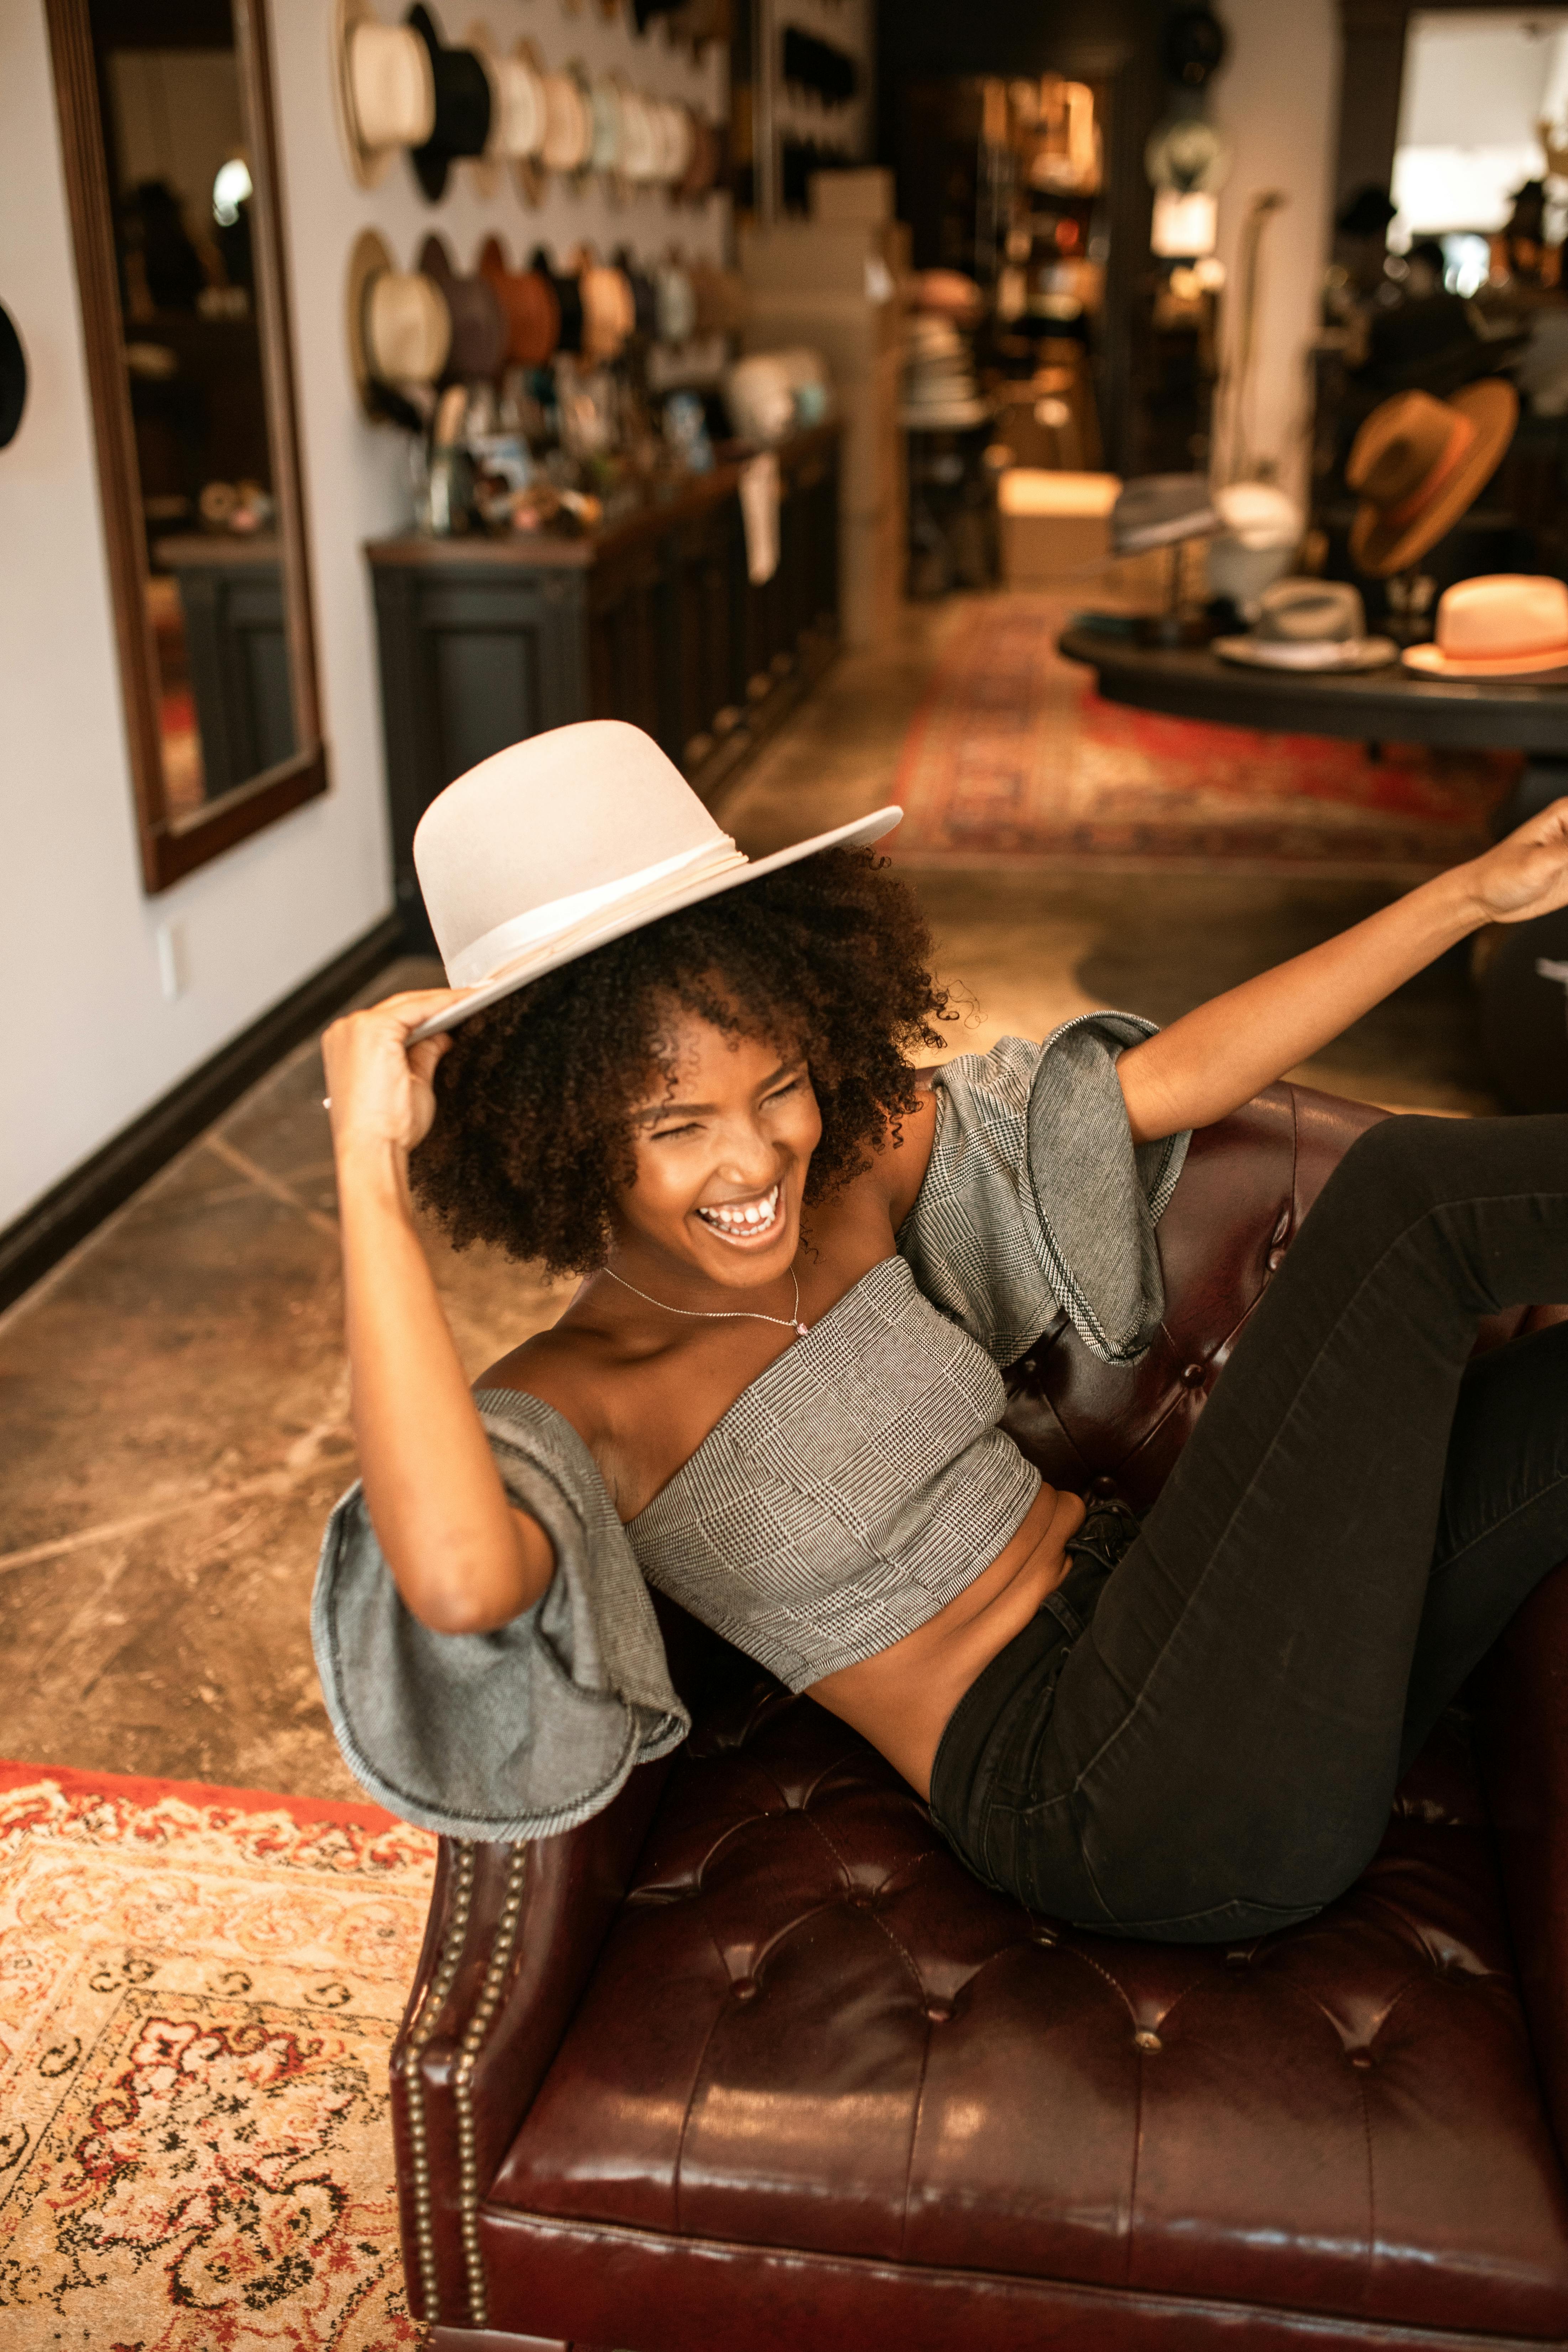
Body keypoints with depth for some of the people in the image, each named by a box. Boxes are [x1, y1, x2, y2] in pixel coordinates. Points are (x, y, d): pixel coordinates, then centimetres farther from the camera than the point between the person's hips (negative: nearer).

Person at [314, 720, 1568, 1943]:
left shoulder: (852, 1166, 6)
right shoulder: (569, 1402, -12)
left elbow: (1177, 1076, 8)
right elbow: (460, 1581, -37)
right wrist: (370, 1175, -33)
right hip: (1102, 1796, -7)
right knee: (1405, 1199, -14)